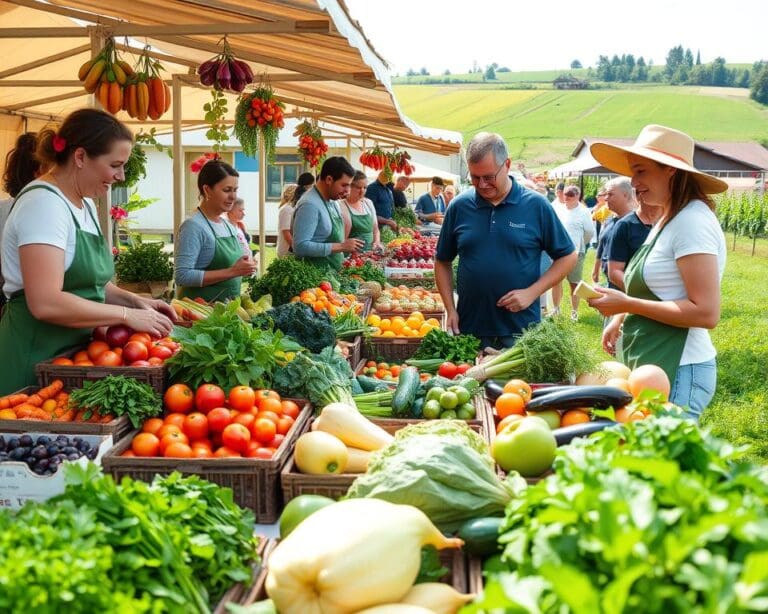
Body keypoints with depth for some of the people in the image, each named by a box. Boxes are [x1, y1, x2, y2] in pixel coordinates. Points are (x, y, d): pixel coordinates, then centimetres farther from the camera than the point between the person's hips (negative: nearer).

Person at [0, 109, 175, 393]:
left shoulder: (86, 205, 12)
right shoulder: (43, 202, -17)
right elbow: (46, 303, -26)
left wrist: (135, 300, 2)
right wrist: (128, 315, -20)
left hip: (74, 350, 9)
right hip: (36, 356, -9)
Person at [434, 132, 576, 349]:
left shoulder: (536, 205, -2)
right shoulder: (459, 206, 3)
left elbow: (567, 257, 3)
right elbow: (442, 262, 12)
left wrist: (531, 293, -9)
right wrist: (450, 310, 1)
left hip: (521, 331, -2)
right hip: (469, 328, 2)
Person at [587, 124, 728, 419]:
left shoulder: (692, 222, -17)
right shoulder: (668, 220, 12)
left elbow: (706, 313, -23)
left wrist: (627, 304, -20)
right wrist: (621, 318, 9)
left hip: (678, 373, -9)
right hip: (651, 367, 9)